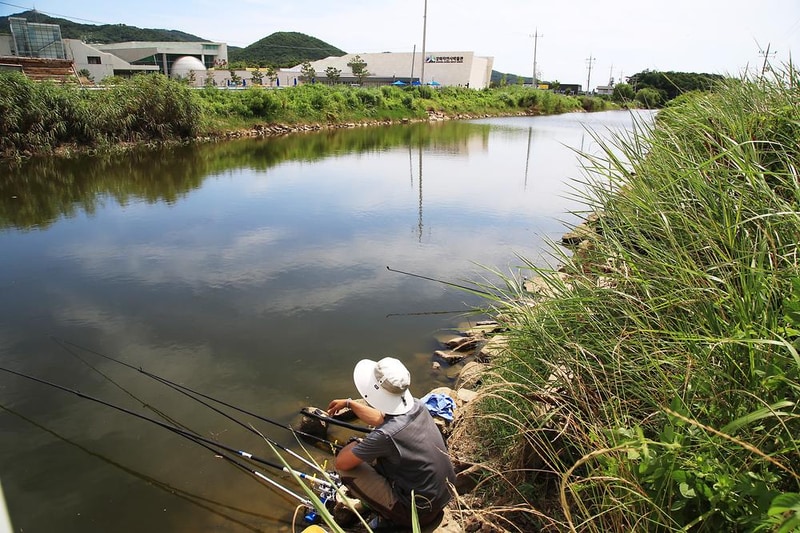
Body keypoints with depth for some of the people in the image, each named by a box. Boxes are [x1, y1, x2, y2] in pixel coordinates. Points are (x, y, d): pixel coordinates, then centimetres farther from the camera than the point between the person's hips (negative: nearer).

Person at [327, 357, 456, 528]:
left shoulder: (386, 436, -32)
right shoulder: (417, 407, -10)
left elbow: (341, 462, -16)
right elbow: (380, 419, 13)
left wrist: (356, 444, 2)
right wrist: (349, 403, 19)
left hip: (419, 512, -7)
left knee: (346, 468, -5)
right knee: (374, 452, 17)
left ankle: (393, 519, 7)